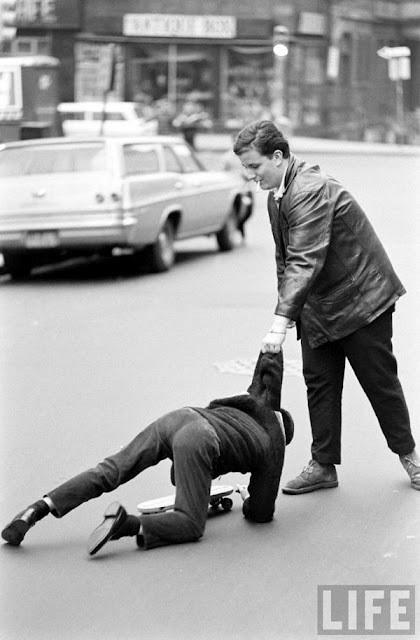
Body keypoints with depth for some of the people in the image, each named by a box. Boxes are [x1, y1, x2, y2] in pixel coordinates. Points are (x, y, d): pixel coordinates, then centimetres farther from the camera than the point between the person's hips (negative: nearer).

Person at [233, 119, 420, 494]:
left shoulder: (311, 191, -27)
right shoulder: (277, 195, 5)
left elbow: (305, 261, -34)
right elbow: (286, 258, 15)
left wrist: (281, 321, -38)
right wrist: (286, 308, 8)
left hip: (361, 297, -8)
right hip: (318, 305, 8)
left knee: (379, 380, 4)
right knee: (319, 383, 5)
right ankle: (324, 465, 11)